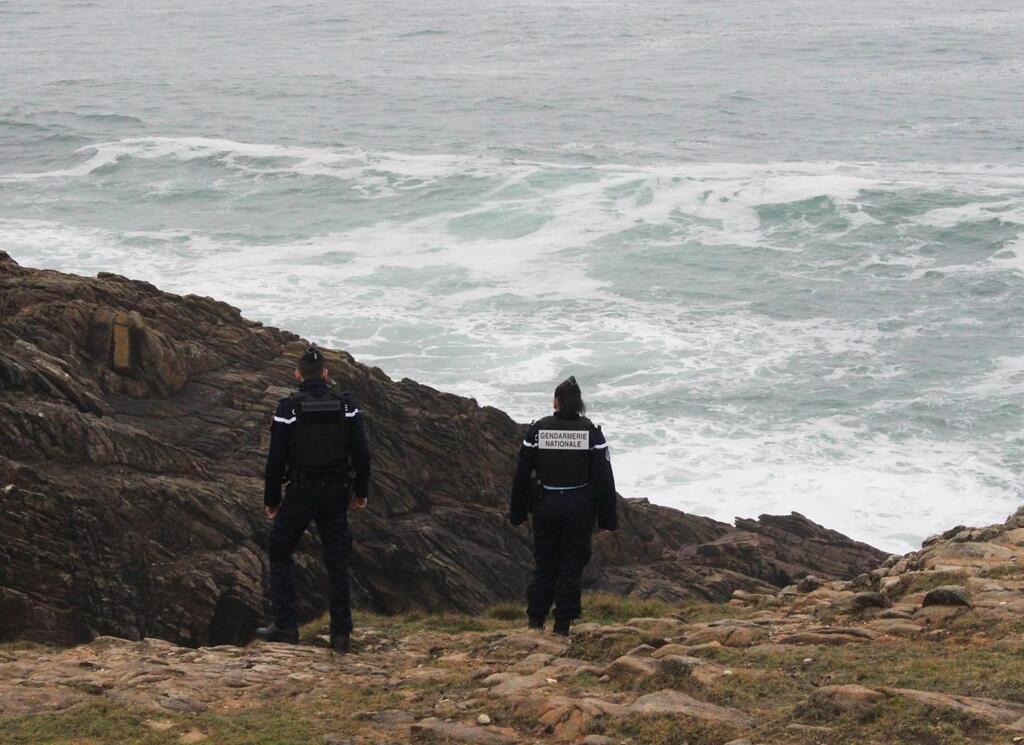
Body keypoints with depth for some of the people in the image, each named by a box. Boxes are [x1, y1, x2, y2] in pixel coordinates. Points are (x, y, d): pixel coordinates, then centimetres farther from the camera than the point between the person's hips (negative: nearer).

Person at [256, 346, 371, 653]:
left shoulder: (289, 408, -11)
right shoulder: (346, 406, -3)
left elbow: (276, 458, -10)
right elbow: (361, 452, -1)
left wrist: (271, 499, 2)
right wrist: (361, 492, 12)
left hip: (299, 494, -3)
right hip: (336, 495, 3)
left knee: (279, 555, 13)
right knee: (337, 561, 10)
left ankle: (285, 627, 7)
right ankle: (341, 634, 9)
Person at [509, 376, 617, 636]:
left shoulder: (537, 429, -4)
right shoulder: (591, 432, -6)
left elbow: (522, 475, 0)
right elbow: (604, 479, -6)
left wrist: (518, 514, 10)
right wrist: (607, 519, 0)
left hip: (546, 507, 1)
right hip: (580, 507, -1)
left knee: (544, 565, 14)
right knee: (571, 566, 7)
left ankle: (535, 621, 16)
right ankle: (562, 626, 8)